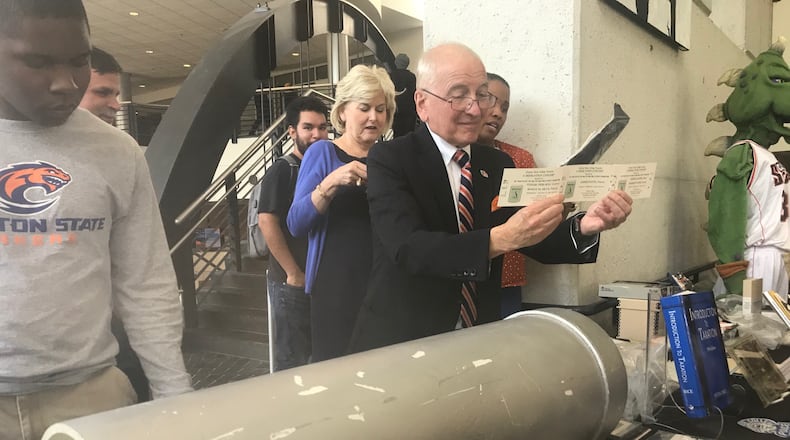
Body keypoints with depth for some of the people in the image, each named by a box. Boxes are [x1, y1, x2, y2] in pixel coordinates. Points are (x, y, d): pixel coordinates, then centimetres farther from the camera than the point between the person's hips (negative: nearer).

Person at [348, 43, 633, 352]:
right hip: (399, 342, -4)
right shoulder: (389, 160, -13)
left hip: (480, 339, 5)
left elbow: (535, 241, 2)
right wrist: (500, 239, -38)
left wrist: (583, 227, -18)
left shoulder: (498, 164, 4)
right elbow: (408, 248, -26)